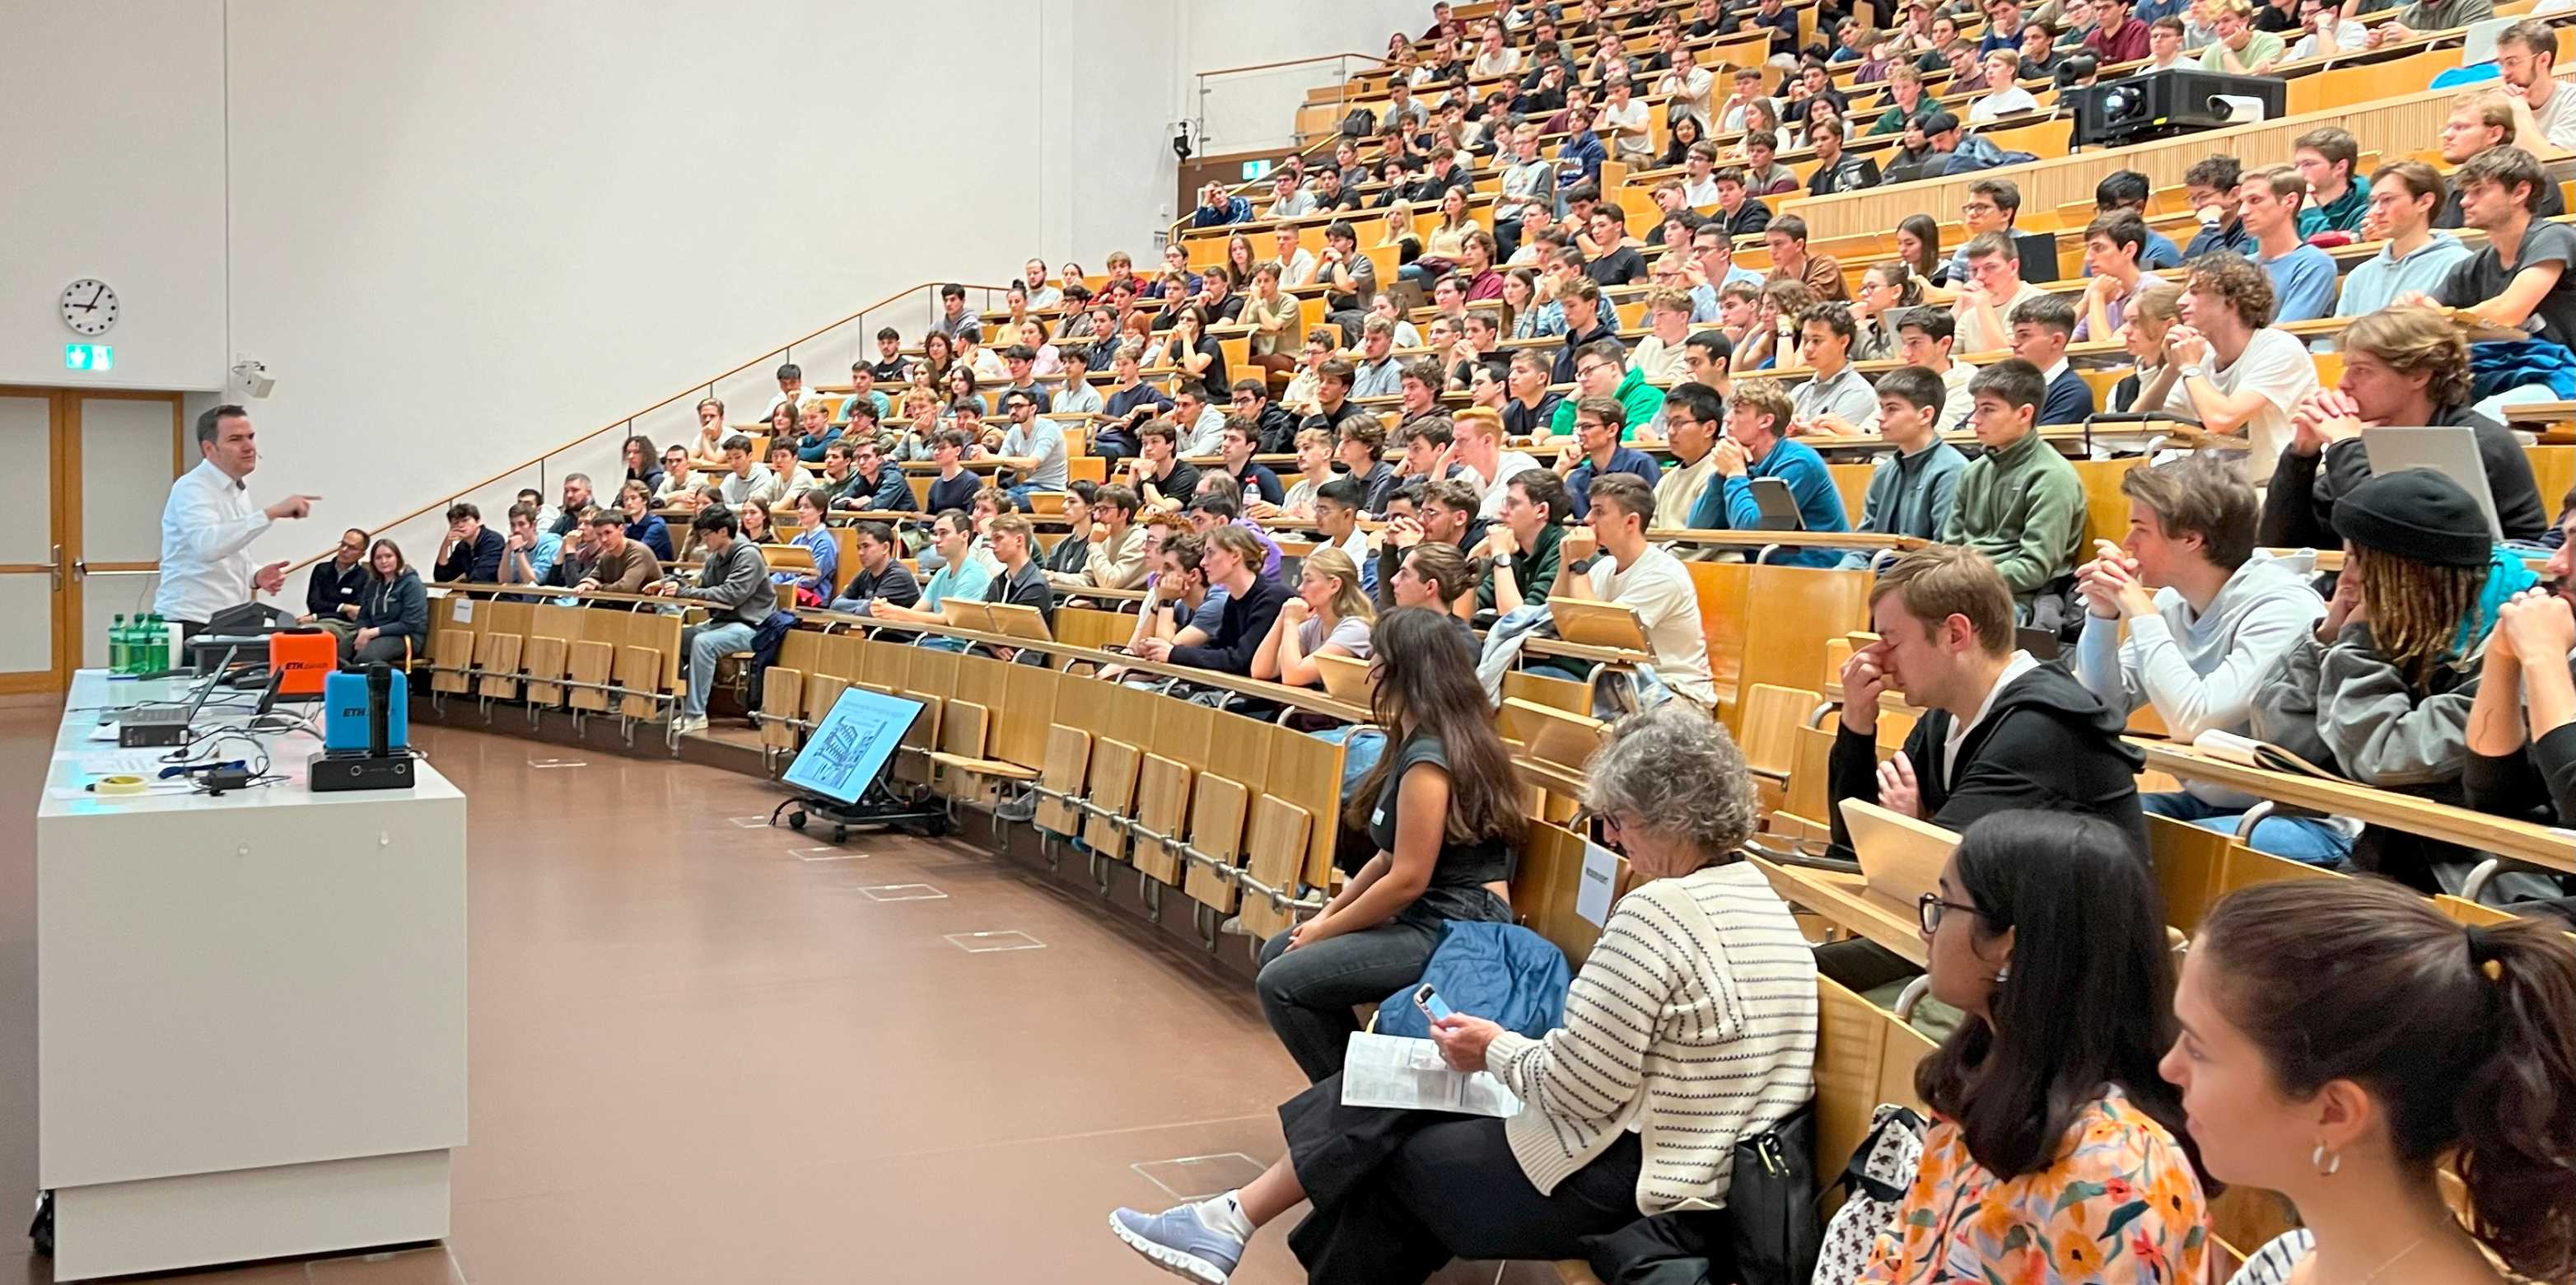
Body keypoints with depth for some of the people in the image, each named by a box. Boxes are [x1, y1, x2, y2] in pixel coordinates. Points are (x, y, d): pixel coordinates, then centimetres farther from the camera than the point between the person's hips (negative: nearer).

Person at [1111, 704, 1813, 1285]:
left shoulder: (1657, 911, -22)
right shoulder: (1769, 904, 8)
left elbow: (1579, 1089, -23)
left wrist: (1498, 1050, -5)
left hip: (1619, 1189, -9)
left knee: (1396, 1150, 11)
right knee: (1406, 1101, 13)